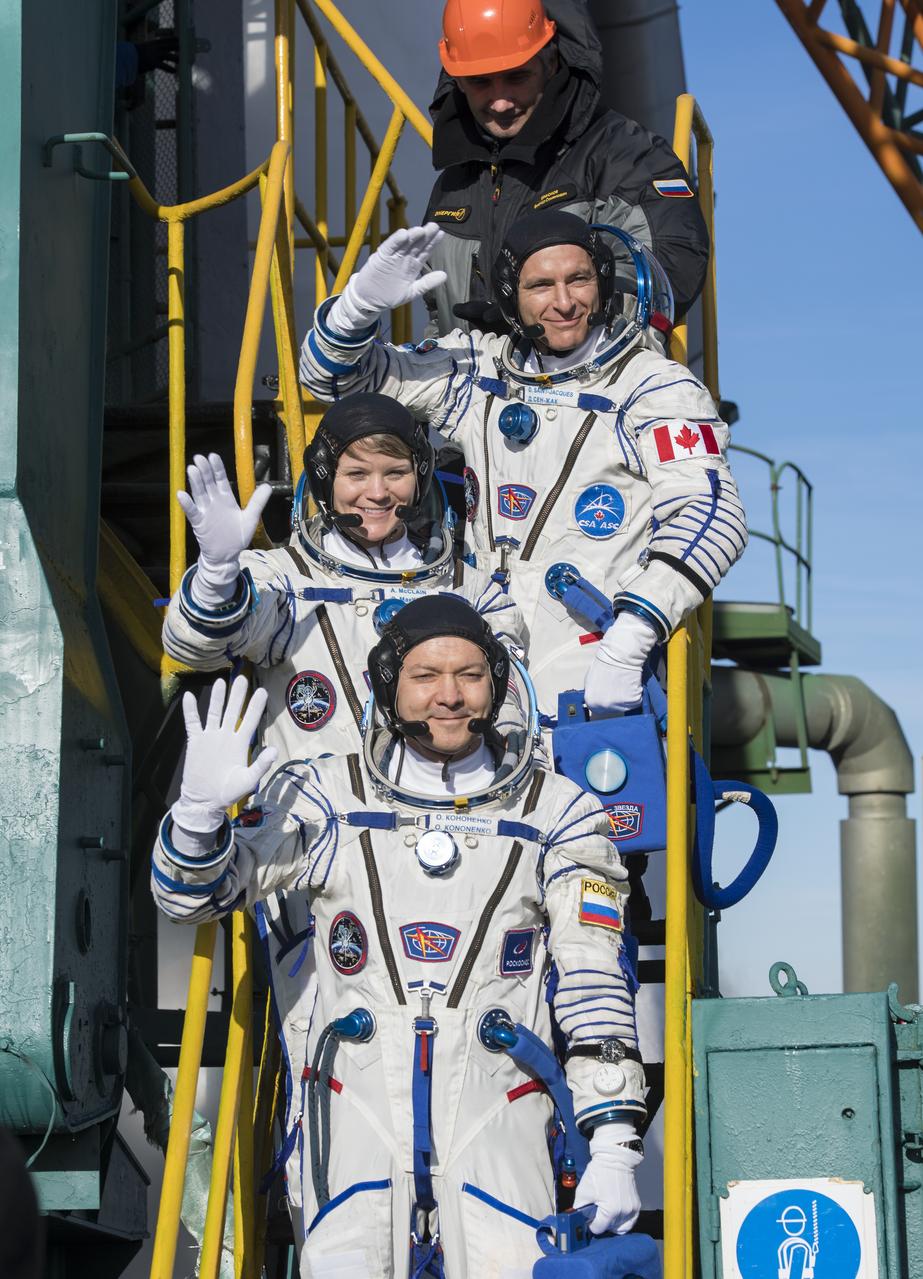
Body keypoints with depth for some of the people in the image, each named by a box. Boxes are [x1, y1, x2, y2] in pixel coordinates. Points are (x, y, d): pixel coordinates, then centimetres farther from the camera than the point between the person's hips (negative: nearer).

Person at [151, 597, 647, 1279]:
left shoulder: (557, 813, 6)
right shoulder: (326, 797, 7)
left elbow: (596, 984, 3)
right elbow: (194, 896, 10)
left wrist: (615, 1147, -6)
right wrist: (201, 808, -13)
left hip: (497, 1123, 0)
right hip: (355, 1117, 0)